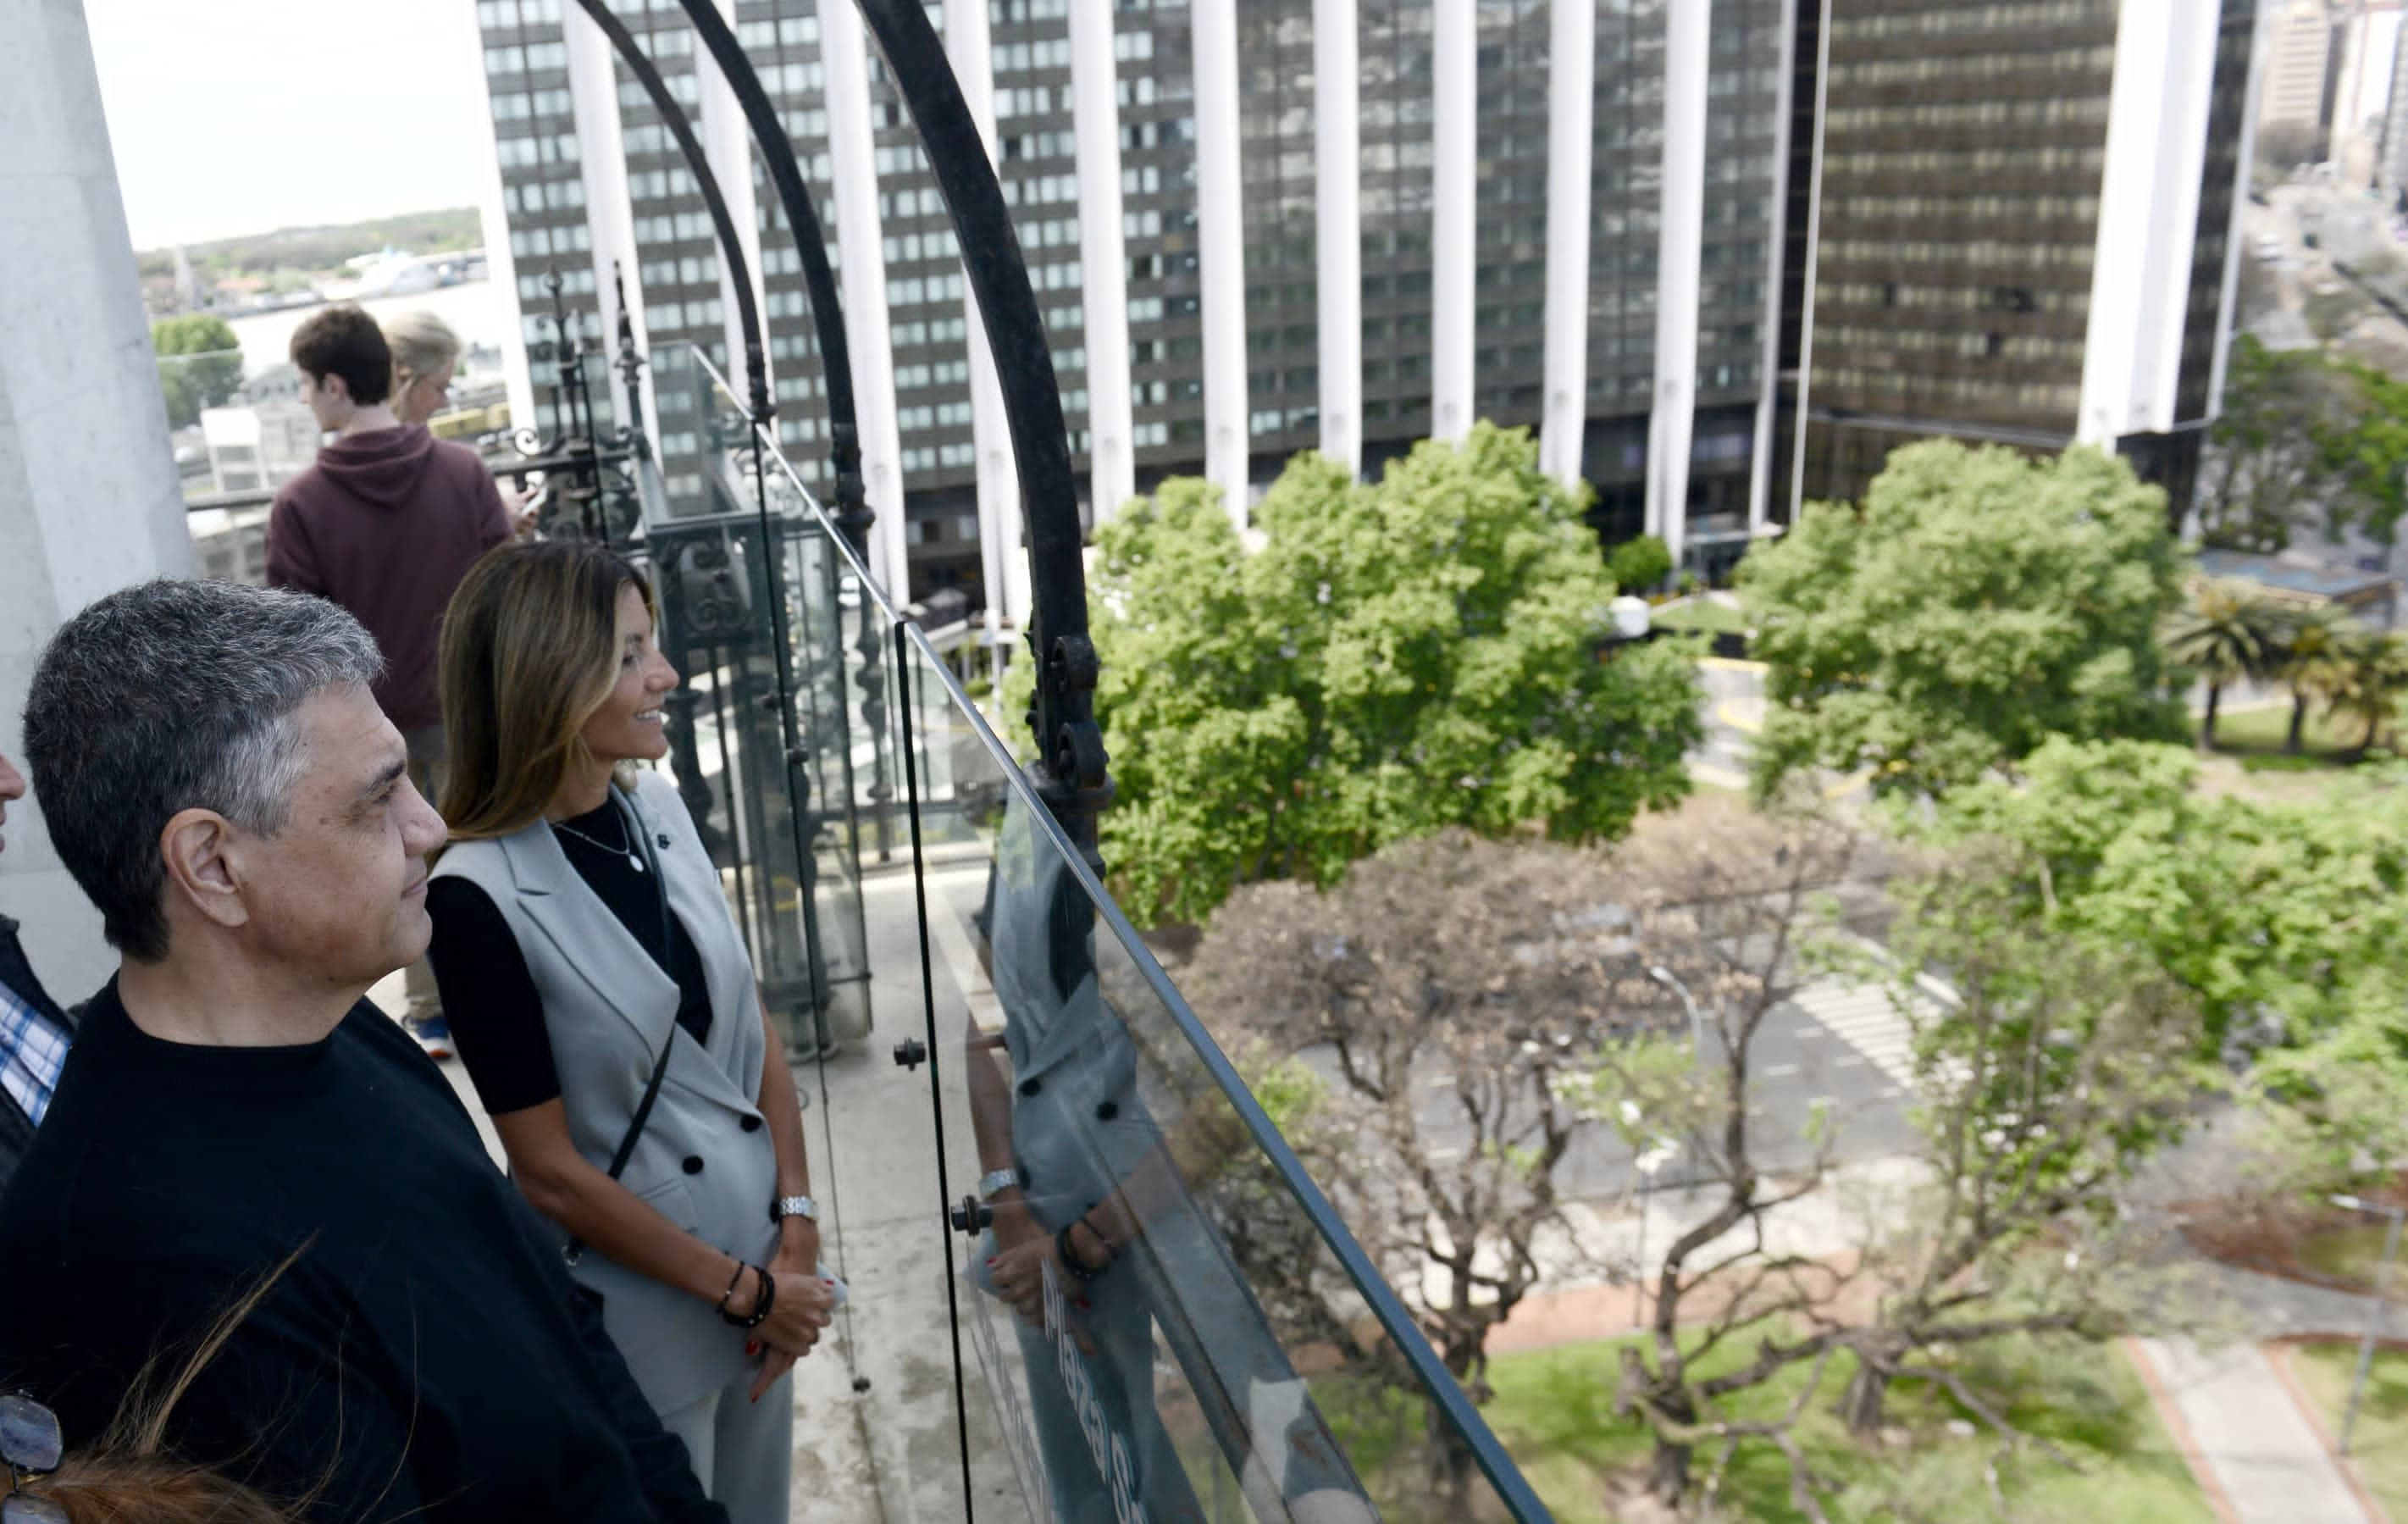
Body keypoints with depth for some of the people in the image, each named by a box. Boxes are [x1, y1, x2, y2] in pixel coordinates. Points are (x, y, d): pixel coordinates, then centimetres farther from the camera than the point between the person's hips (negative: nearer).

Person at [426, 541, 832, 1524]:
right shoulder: (479, 897, -22)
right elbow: (550, 1170, -17)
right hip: (641, 1302, -5)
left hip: (759, 1247, 5)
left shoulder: (659, 808, -5)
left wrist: (797, 1223, -3)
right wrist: (740, 1289, -11)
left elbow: (753, 1027, 3)